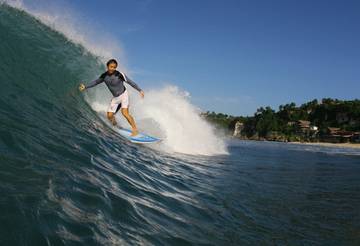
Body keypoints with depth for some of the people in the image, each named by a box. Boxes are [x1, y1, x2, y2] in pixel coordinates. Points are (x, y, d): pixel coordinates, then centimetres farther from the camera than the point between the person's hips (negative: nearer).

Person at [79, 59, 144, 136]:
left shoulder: (120, 74, -20)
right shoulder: (104, 76, -6)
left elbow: (130, 82, -12)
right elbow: (96, 82, 10)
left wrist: (140, 90, -12)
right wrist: (85, 87, 5)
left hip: (123, 95, -5)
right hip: (115, 98, 6)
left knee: (125, 113, -23)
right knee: (109, 116, 1)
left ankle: (135, 129, -16)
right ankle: (115, 127, 30)